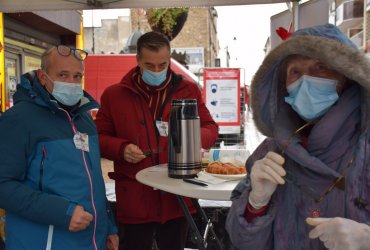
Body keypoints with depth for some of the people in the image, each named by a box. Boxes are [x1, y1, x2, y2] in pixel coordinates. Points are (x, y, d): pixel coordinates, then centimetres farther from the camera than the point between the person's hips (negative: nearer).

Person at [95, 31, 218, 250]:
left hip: (178, 197, 2)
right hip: (134, 200, -1)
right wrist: (122, 149, -13)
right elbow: (99, 138, 7)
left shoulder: (188, 90, 4)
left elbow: (211, 129, 8)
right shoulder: (114, 94, 2)